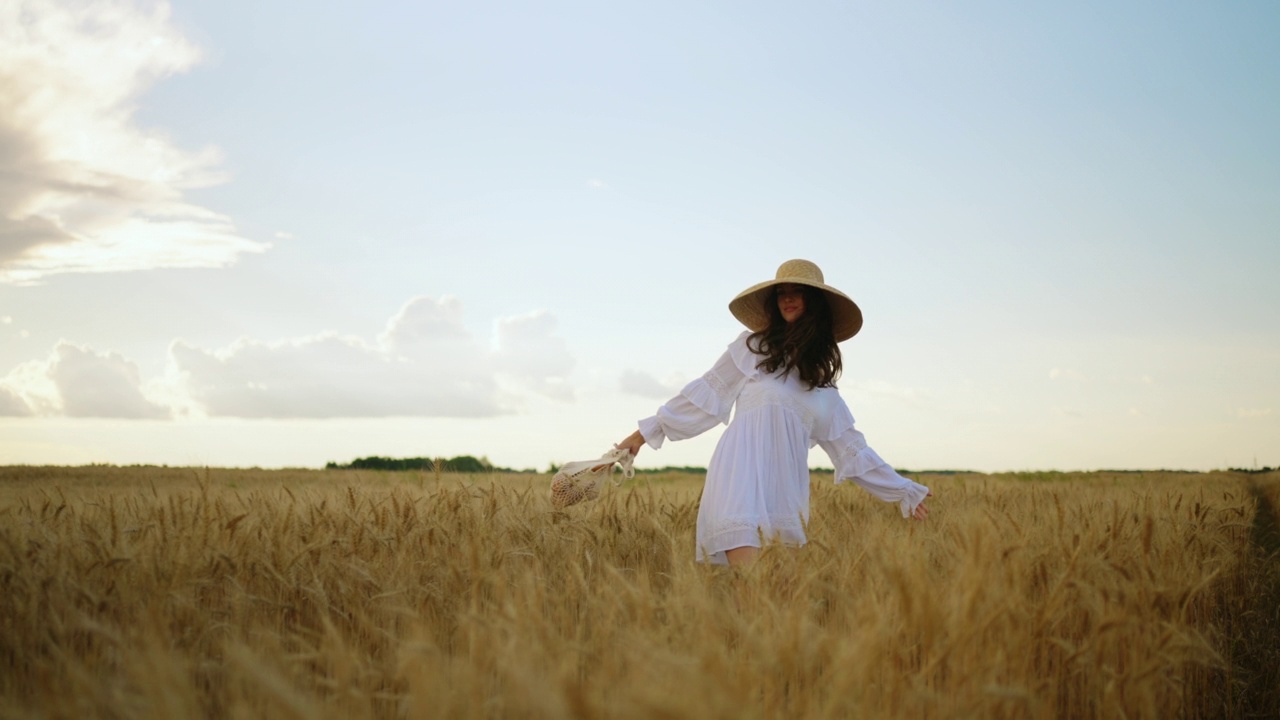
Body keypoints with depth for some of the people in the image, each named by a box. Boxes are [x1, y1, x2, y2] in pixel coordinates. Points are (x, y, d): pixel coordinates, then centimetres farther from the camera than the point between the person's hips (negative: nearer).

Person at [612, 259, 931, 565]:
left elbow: (849, 445, 22)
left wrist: (903, 491, 22)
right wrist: (648, 431, 12)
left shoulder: (822, 378, 19)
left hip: (786, 482, 3)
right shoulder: (752, 345, 11)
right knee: (742, 551, -23)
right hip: (741, 469, -3)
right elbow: (707, 393, 13)